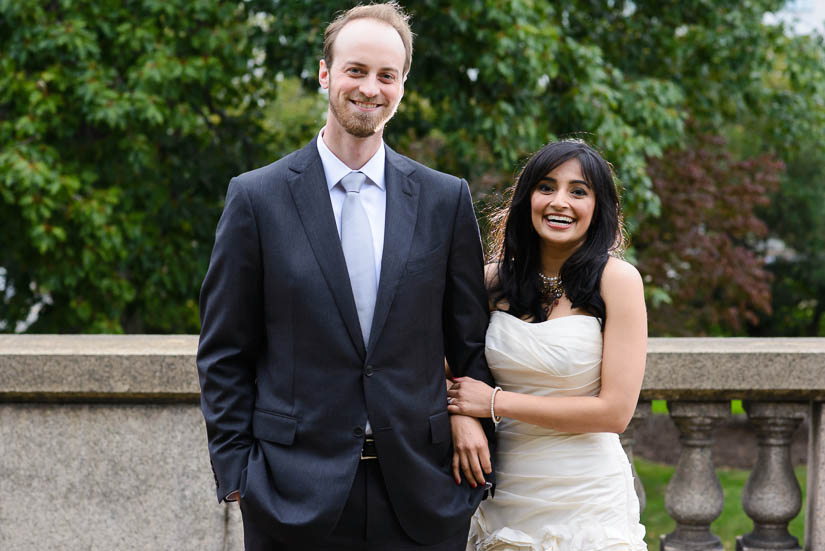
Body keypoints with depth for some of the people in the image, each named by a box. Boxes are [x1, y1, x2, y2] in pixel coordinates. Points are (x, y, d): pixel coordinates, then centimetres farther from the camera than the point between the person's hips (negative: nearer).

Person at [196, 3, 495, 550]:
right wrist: (236, 472, -4)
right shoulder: (257, 197, 0)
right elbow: (224, 355, 1)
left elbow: (471, 340, 11)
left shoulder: (446, 199, 6)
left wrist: (475, 431, 2)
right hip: (293, 494, -1)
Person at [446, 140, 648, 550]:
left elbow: (615, 411, -15)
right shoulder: (495, 279, 1)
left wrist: (496, 402, -14)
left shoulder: (617, 279, -10)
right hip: (505, 498, 3)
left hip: (587, 500, -3)